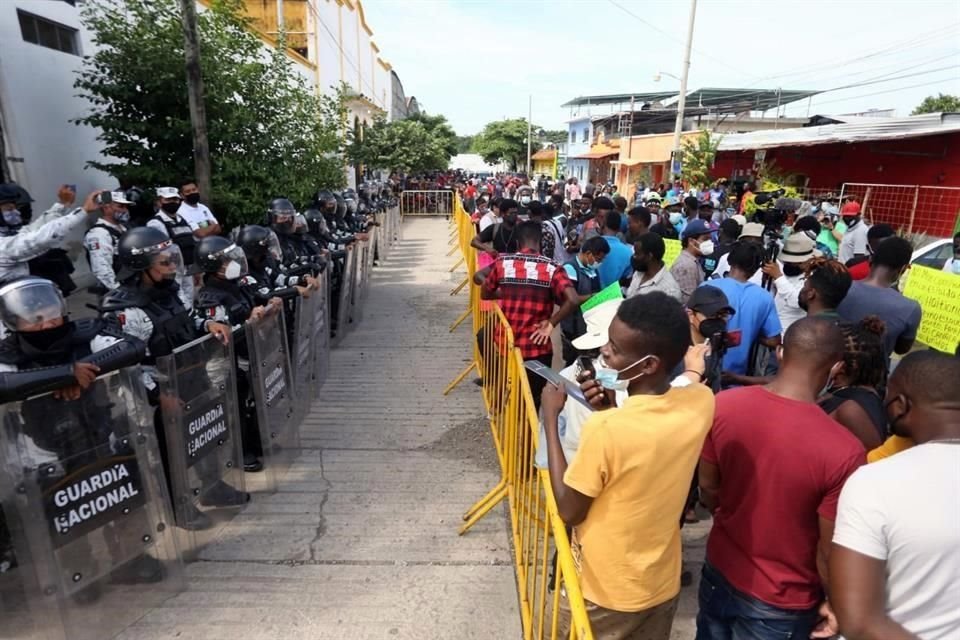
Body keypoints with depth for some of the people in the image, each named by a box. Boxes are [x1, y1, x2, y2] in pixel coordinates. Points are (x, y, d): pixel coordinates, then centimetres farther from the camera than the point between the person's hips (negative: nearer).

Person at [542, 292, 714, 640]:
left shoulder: (606, 429, -35)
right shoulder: (702, 402, -16)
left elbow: (568, 511, -19)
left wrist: (550, 418, -18)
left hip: (603, 592, -5)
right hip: (663, 583, 5)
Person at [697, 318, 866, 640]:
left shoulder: (723, 405, -18)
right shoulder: (843, 451, -29)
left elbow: (707, 489, -4)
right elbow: (828, 553, -17)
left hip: (719, 572, 3)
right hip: (779, 603, -3)